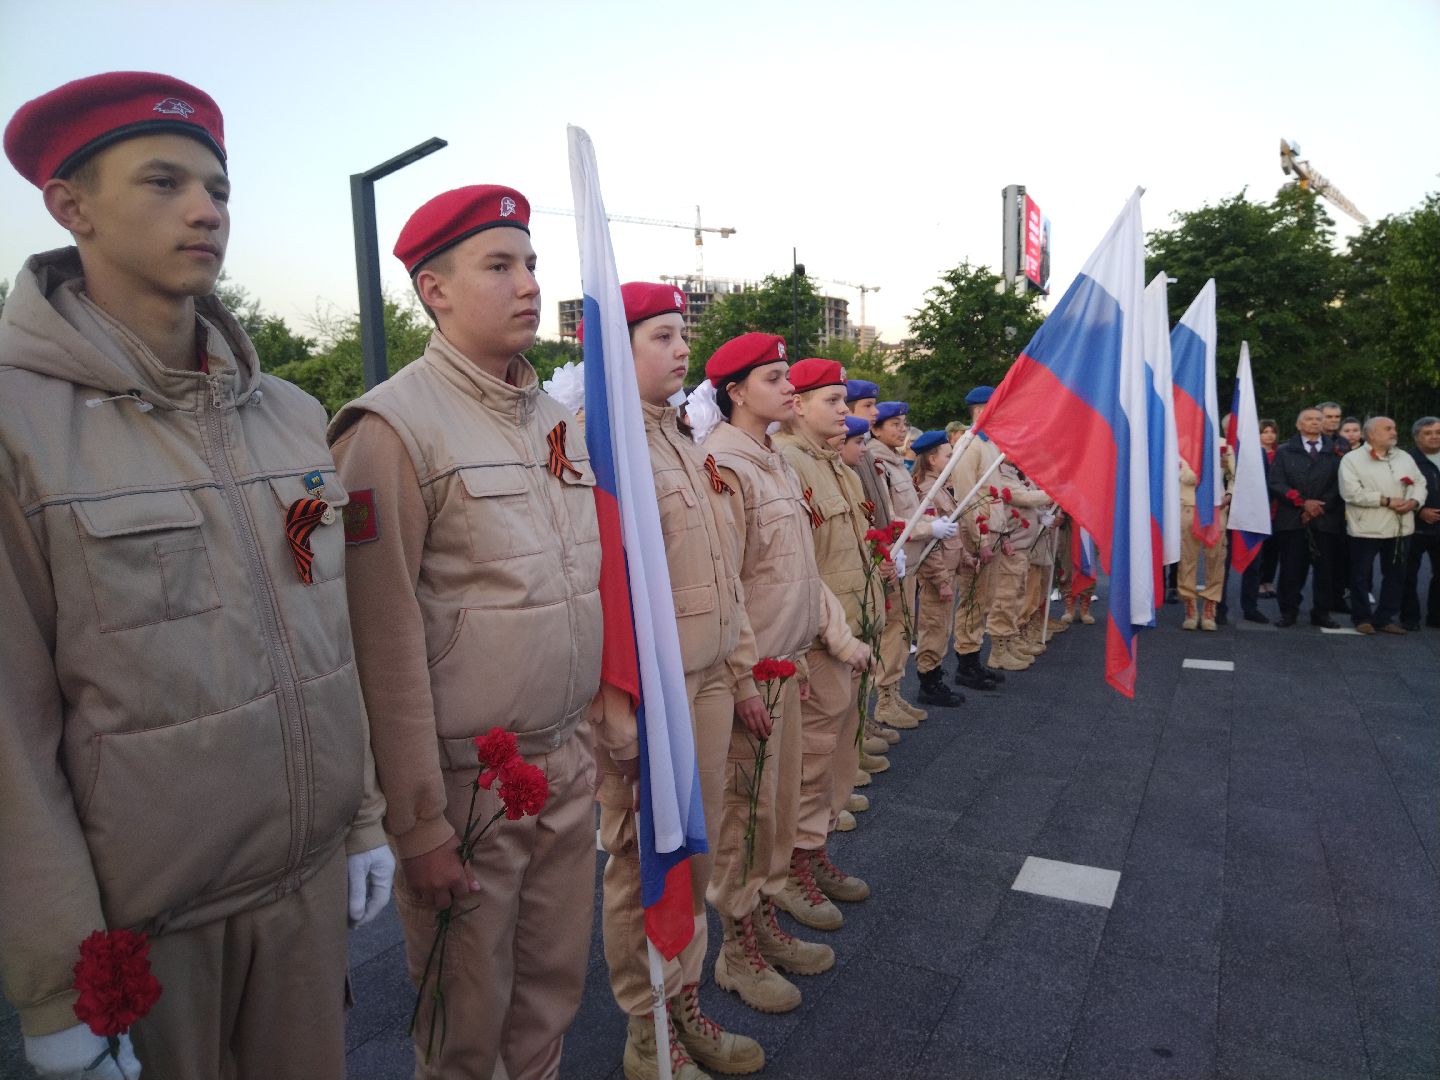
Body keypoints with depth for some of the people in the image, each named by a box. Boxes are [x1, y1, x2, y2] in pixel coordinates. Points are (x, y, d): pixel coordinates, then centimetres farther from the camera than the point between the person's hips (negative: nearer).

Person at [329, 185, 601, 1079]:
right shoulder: (393, 427, -13)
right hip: (467, 779, -6)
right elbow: (388, 646, -15)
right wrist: (419, 822, -12)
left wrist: (597, 722, 14)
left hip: (572, 762, 6)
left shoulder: (561, 420, 8)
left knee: (556, 986, 21)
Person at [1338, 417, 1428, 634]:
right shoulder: (1352, 459, -7)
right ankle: (1361, 617, 17)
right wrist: (1386, 501, -16)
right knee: (1361, 576, 3)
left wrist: (1414, 501, -9)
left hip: (1399, 528, 6)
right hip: (1366, 528, -5)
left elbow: (1420, 483, 12)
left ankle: (1384, 618, 21)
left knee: (1395, 575, 10)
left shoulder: (1404, 458, 12)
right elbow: (1351, 492, -16)